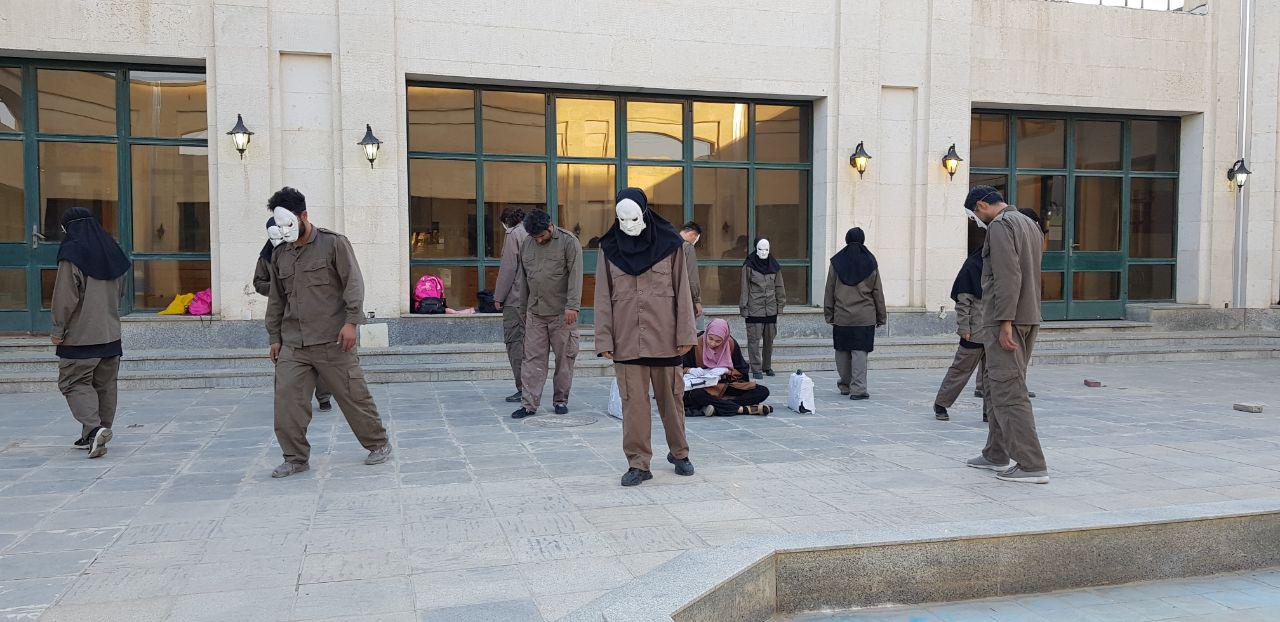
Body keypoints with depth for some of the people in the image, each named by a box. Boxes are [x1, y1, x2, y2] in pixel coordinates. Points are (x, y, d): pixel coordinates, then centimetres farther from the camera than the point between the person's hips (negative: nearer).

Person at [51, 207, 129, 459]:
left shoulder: (71, 254, -11)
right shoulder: (112, 252, 9)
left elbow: (66, 297, -14)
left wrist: (58, 330, -6)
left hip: (80, 335, -6)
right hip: (111, 332, 6)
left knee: (74, 382, 2)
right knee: (104, 384, 11)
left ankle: (94, 428, -17)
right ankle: (93, 437, 20)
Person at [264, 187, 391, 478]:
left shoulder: (334, 243, -2)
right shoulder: (279, 254, 15)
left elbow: (354, 283, -7)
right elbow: (276, 299, 21)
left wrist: (351, 322, -16)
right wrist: (275, 337, 18)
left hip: (333, 341, -5)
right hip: (292, 345, 5)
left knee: (353, 396, 1)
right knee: (287, 399, -4)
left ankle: (378, 444, 19)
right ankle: (296, 458, 9)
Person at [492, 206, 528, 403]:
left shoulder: (513, 234, -6)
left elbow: (508, 268, -11)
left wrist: (498, 297, -6)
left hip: (515, 298, -7)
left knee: (514, 342, -4)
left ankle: (523, 388, -6)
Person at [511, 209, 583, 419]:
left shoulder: (569, 241, -4)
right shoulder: (526, 244, 11)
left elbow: (575, 276, -10)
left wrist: (572, 306, -17)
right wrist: (524, 308, 19)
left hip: (562, 313, -4)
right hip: (534, 313, 4)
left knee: (564, 358, 3)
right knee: (533, 358, 0)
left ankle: (561, 400, 16)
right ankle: (529, 404, 3)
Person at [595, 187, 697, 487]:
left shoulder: (669, 244, 0)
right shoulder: (610, 248, 3)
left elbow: (682, 291, 1)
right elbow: (603, 296, 4)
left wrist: (685, 334, -3)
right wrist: (604, 339, -1)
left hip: (663, 335, 0)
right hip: (626, 338, 1)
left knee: (670, 395, 10)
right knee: (633, 400, -1)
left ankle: (679, 452, 29)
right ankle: (638, 463, 8)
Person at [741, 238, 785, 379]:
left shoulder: (774, 265, 9)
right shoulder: (749, 266, -2)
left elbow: (779, 286, 14)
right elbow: (745, 288, -2)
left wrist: (780, 304, 10)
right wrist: (744, 307, -5)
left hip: (771, 309, 4)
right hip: (754, 308, -4)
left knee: (769, 339, 10)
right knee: (754, 339, -5)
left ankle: (767, 366, 22)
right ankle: (756, 369, 1)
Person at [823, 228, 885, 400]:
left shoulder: (836, 262, 2)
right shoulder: (871, 263, 1)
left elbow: (829, 291, 5)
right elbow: (878, 292, 5)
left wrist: (829, 314, 11)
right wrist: (881, 317, 12)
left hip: (841, 317, 1)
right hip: (865, 317, -1)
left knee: (842, 350, 13)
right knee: (860, 351, -1)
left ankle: (845, 385, 26)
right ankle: (858, 389, -5)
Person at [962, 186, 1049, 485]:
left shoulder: (999, 226, -11)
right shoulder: (1030, 224, 19)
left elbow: (1008, 277, -21)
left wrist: (1005, 322, -22)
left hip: (1004, 320, -10)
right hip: (1030, 318, 10)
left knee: (1008, 392, -7)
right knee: (996, 387, 17)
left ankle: (1032, 465, -7)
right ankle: (995, 455, 25)